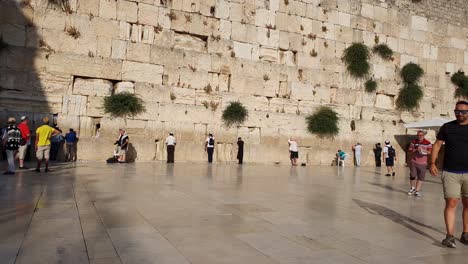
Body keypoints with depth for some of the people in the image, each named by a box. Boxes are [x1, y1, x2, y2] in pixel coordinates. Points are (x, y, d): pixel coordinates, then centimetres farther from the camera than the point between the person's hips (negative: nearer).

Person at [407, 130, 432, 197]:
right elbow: (409, 151, 8)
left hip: (422, 163, -1)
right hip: (413, 162, 1)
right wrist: (413, 151, -13)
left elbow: (430, 152, -6)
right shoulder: (413, 142, 7)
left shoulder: (428, 143, 1)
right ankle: (413, 188, 23)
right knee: (412, 176, 3)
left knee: (421, 177, -1)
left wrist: (423, 150, -24)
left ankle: (417, 191, 6)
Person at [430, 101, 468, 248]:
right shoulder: (447, 127, 5)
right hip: (450, 173, -1)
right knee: (451, 203, -7)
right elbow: (437, 144, 5)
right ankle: (450, 236, -3)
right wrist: (432, 163, -7)